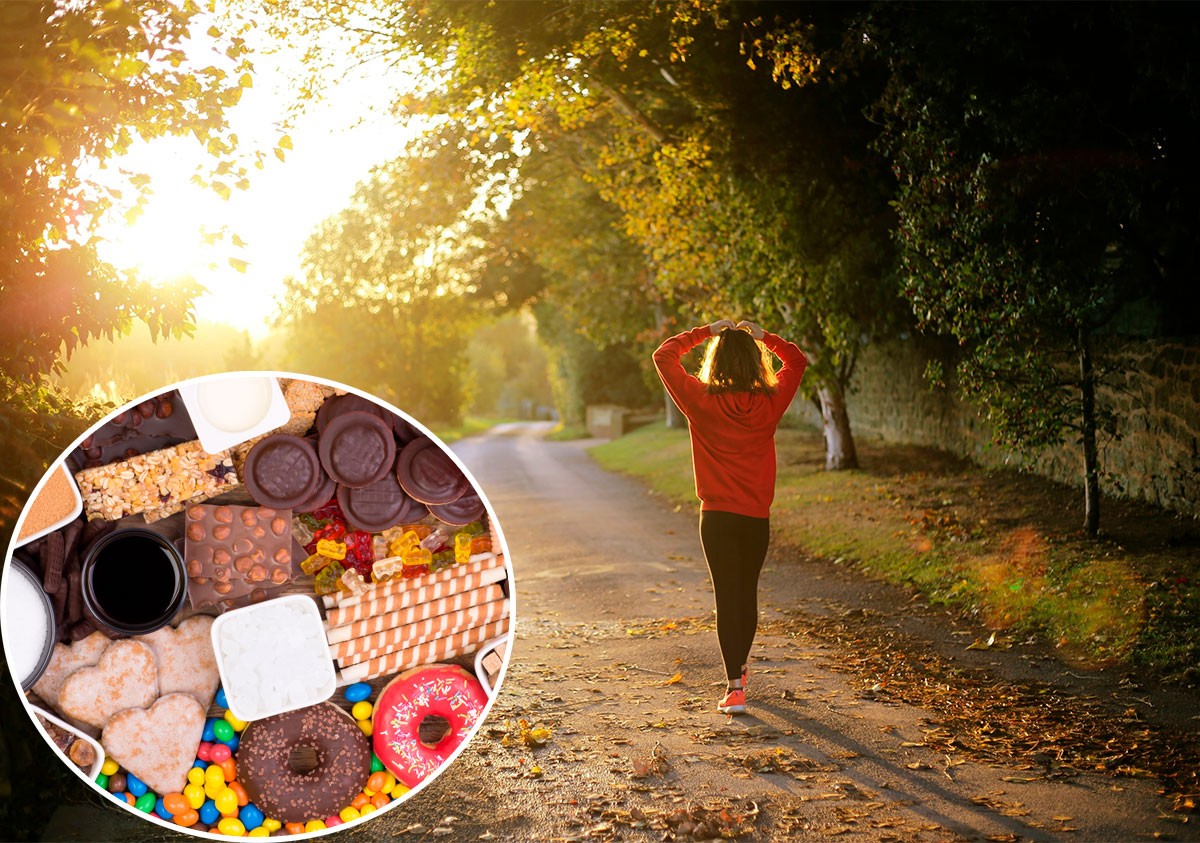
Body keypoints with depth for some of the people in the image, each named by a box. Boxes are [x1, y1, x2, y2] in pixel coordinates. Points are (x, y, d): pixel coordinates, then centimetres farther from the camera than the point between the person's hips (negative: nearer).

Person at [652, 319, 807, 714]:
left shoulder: (701, 401, -10)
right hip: (757, 517, 3)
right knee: (748, 593, 18)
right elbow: (797, 361, 15)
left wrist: (705, 332, 5)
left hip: (718, 517, -2)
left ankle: (735, 687, -8)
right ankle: (739, 668, 37)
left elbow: (664, 356, 1)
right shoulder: (769, 403, -4)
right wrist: (762, 336, 10)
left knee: (727, 596, -1)